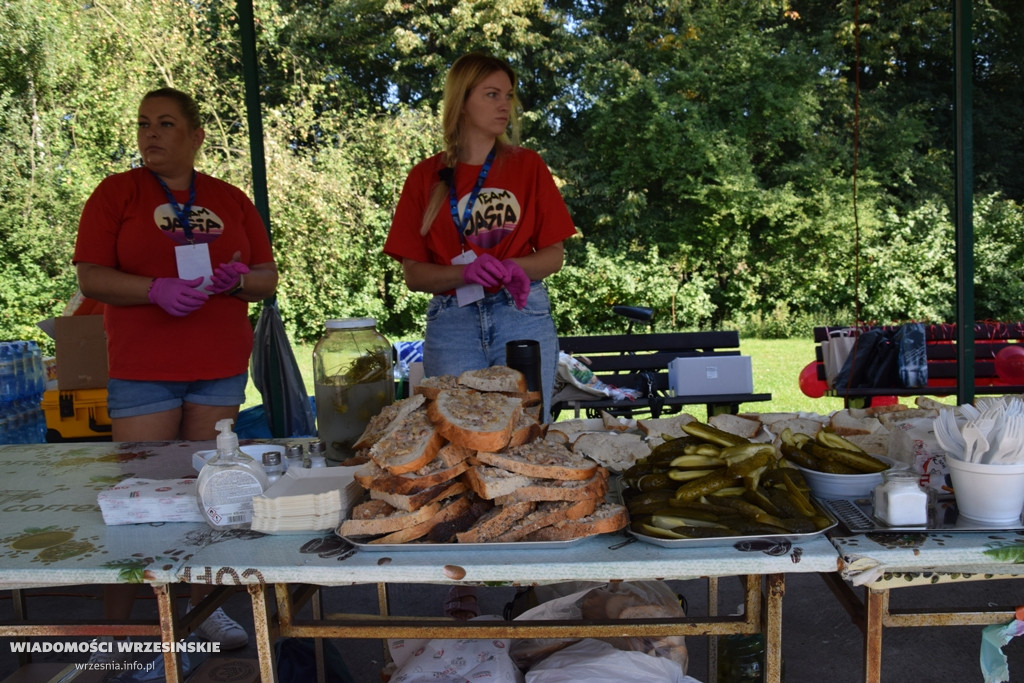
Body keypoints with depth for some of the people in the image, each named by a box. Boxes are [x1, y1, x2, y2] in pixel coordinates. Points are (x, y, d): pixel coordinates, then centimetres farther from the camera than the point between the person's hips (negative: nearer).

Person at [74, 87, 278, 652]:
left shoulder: (230, 200, 11)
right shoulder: (117, 192, 3)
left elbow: (269, 277, 12)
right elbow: (90, 277, -5)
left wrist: (242, 279, -11)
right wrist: (157, 290, -21)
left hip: (221, 368, 3)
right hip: (142, 370, -3)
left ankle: (202, 605, 24)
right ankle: (114, 625, 10)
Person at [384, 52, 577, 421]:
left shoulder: (527, 165, 8)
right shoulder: (426, 177, 6)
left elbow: (554, 255, 6)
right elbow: (414, 274, 1)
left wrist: (514, 268, -14)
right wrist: (466, 272, -17)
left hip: (524, 316, 1)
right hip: (452, 324, 0)